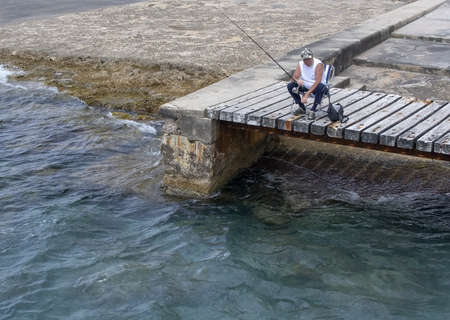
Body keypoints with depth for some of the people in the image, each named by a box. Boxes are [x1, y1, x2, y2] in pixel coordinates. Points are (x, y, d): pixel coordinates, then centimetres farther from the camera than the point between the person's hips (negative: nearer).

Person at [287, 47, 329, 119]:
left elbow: (317, 82, -28)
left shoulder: (318, 64, -21)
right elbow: (295, 76, -9)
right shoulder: (300, 64, -3)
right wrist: (298, 80, -36)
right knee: (290, 86, -13)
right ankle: (301, 108, -2)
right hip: (305, 86, 5)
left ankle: (313, 110, -26)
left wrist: (307, 94, -35)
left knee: (320, 88, -39)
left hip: (316, 87, -5)